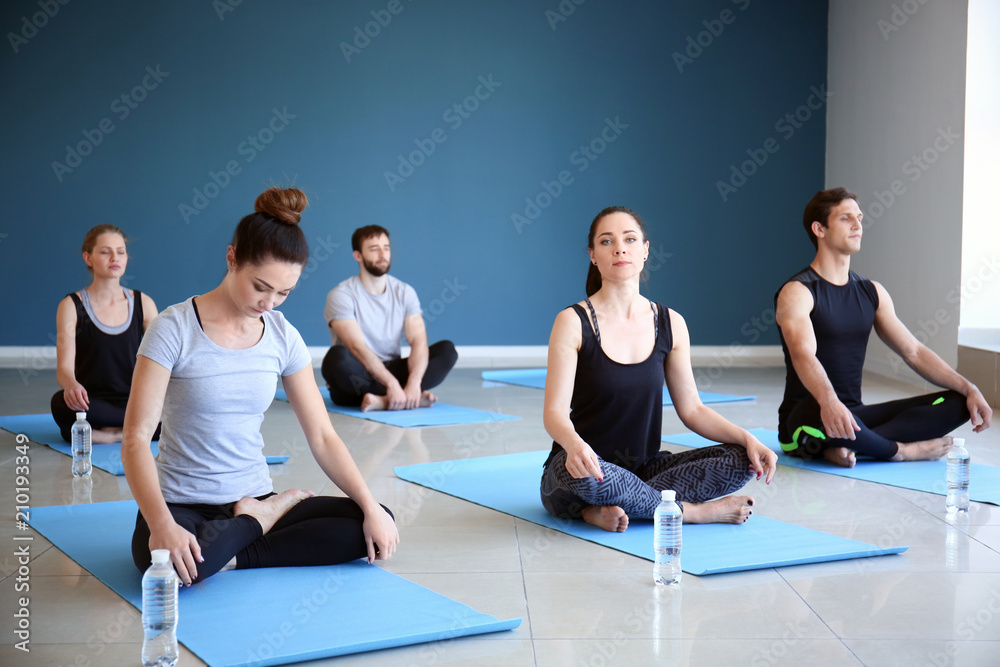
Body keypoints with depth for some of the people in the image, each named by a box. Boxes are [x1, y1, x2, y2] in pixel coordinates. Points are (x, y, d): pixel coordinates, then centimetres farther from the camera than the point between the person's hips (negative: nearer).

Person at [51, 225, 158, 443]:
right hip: (91, 405, -2)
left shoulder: (144, 303, 8)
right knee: (61, 403, -37)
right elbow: (64, 368, -11)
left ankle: (100, 434, -15)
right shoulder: (71, 306, 0)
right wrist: (71, 385, -36)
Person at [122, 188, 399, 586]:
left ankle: (232, 558, -12)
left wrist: (371, 508, -10)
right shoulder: (174, 330, -12)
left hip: (252, 498, 4)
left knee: (375, 529, -15)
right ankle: (270, 514, -10)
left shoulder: (283, 338, 2)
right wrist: (162, 525, -35)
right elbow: (136, 438, -19)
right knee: (170, 563, -39)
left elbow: (322, 437, 3)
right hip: (183, 505, -4)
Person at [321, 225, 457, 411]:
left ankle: (382, 400, -33)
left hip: (391, 371, 4)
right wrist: (392, 384, -35)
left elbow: (418, 341, -9)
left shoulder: (404, 292, 4)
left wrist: (414, 383, -29)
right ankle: (413, 399, -33)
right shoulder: (341, 295, -10)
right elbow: (358, 348, -23)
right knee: (337, 356, -36)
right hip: (357, 379, -4)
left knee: (446, 350, -15)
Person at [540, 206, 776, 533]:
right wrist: (574, 444, -38)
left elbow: (691, 409, 6)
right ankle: (690, 511, -16)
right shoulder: (573, 322, -8)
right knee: (582, 472, -40)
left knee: (742, 460, -15)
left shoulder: (670, 324, 5)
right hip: (583, 470, -5)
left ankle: (606, 509, -22)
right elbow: (555, 412, -15)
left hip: (644, 468, 5)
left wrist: (747, 439, -11)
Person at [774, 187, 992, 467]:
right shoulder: (797, 293, -10)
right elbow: (803, 356, -28)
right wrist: (829, 402, -48)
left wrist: (968, 388, -4)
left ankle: (848, 446, -22)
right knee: (828, 417, -43)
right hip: (804, 423, -7)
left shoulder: (872, 292, 13)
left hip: (855, 415, 7)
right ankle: (900, 450, -11)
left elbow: (914, 352, 10)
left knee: (959, 403, -7)